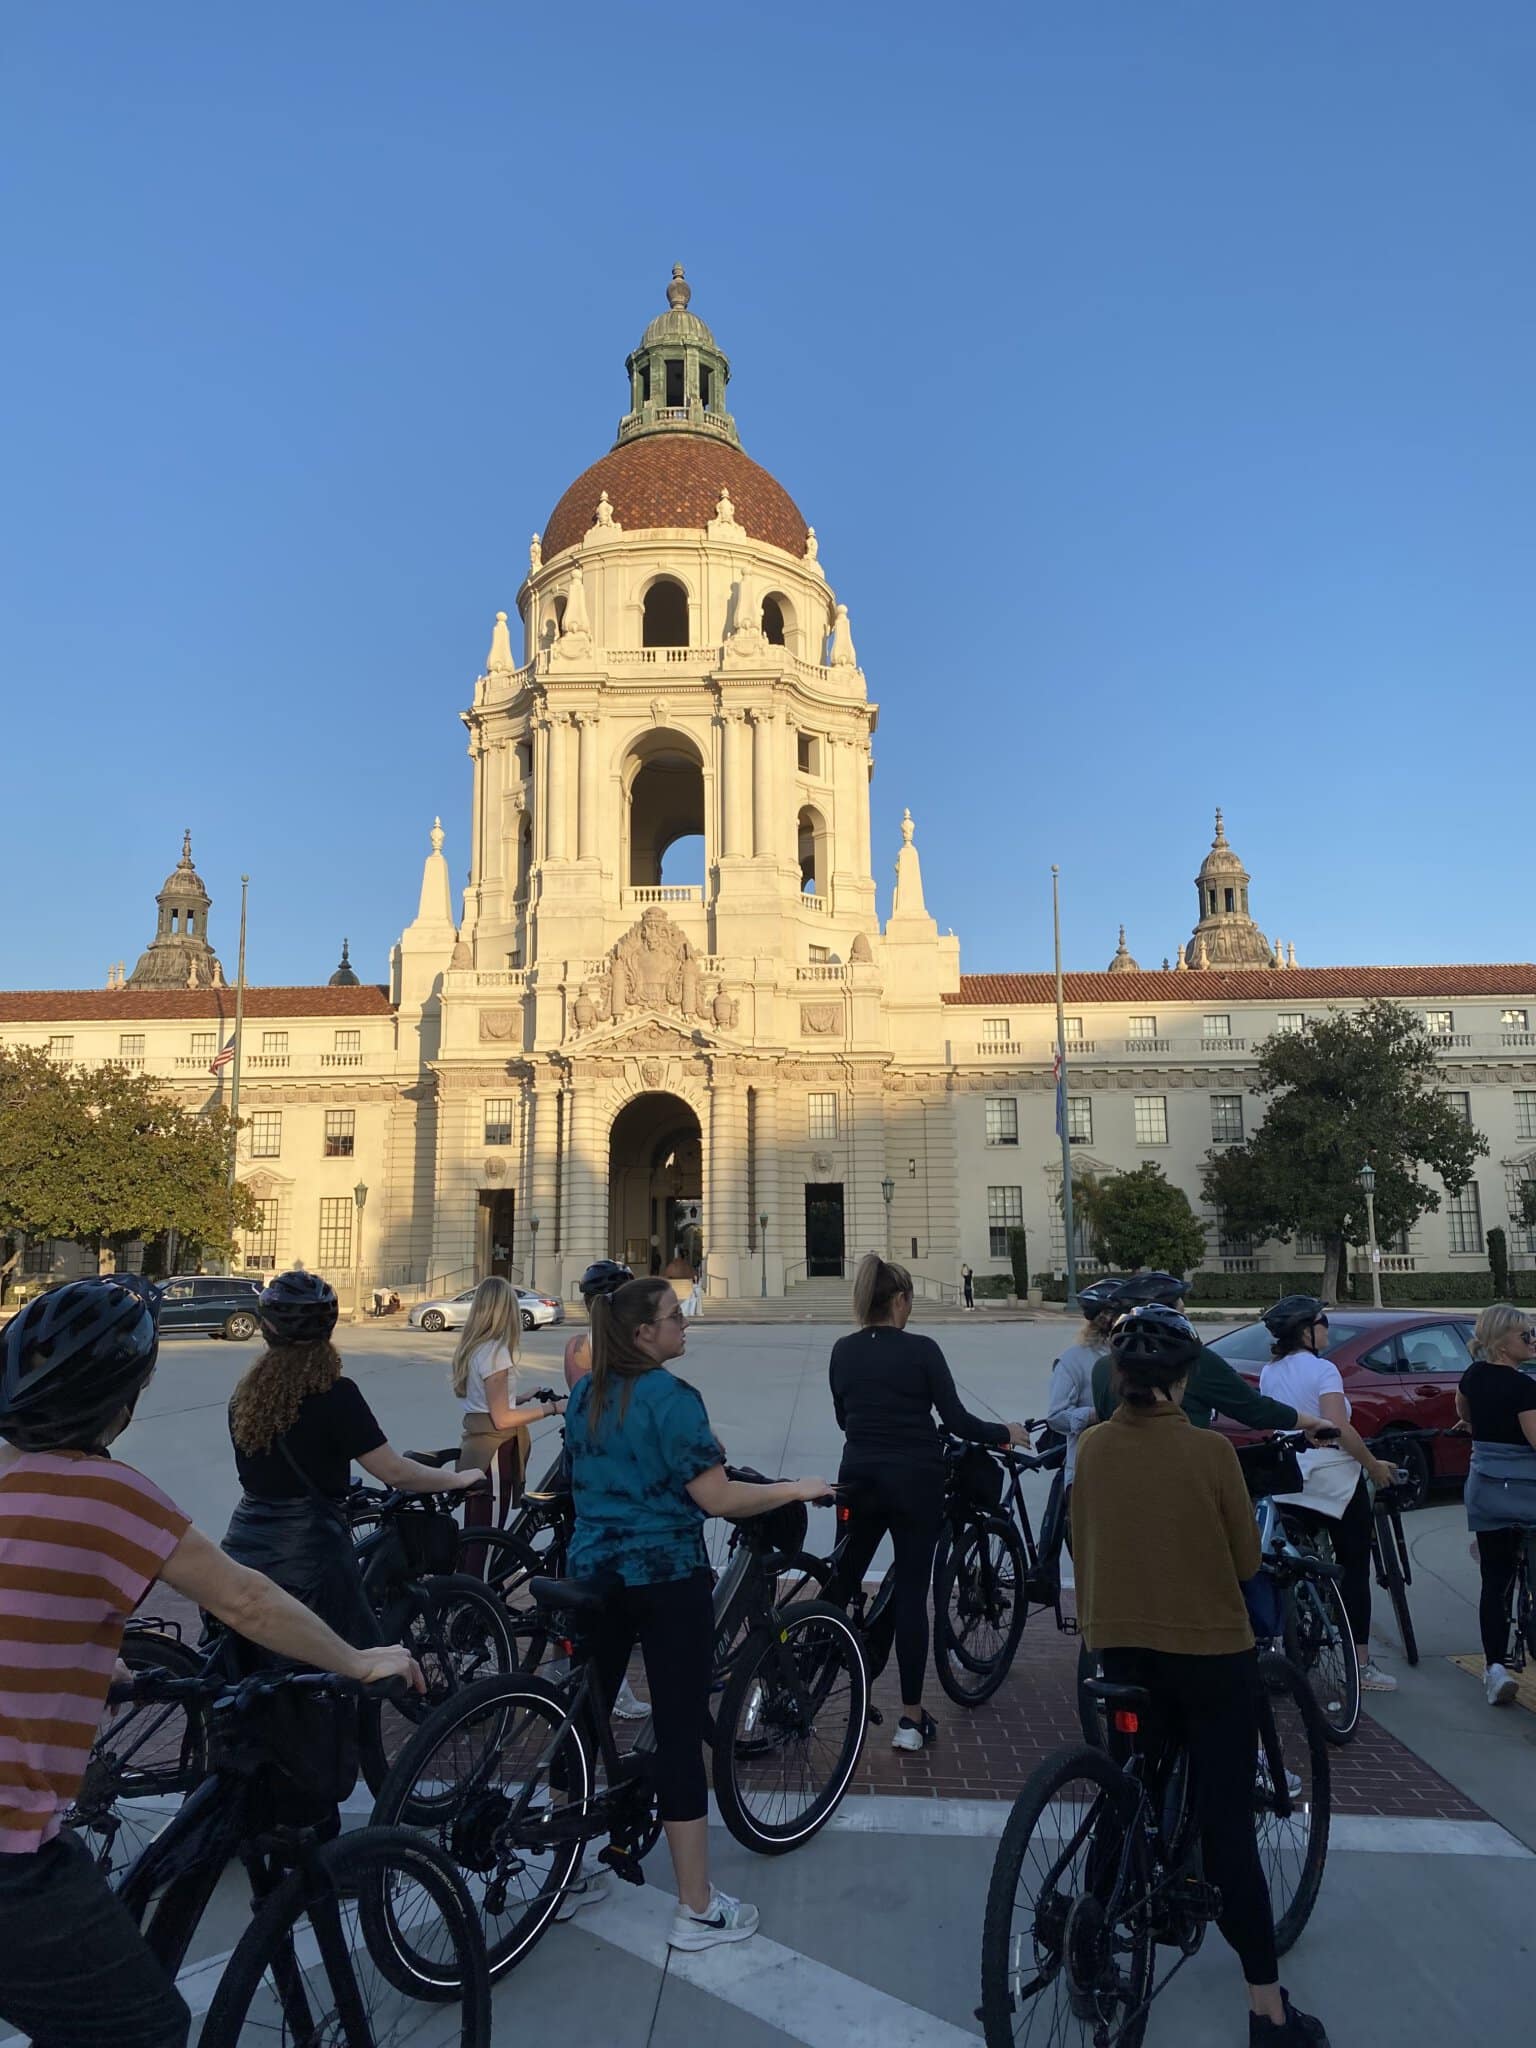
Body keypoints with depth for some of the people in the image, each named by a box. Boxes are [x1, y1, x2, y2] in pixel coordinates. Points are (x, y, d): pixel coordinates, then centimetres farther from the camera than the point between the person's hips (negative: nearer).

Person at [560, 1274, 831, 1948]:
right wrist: (797, 1488, -10)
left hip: (592, 1574, 7)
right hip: (667, 1581, -7)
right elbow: (717, 1498, -21)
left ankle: (566, 1876, 31)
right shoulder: (671, 1398, -18)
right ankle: (697, 1910, 13)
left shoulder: (584, 1395, 6)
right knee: (680, 1735, 2)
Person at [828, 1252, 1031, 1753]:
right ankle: (912, 1718, 9)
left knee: (842, 1583, 15)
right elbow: (956, 1420, -8)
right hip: (913, 1481, -4)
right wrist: (1007, 1432, 8)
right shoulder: (921, 1350, -10)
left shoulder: (842, 1351, 4)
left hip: (859, 1479, 4)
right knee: (911, 1593, 4)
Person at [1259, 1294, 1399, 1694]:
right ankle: (1361, 1664, 6)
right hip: (1335, 1481, -6)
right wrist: (1374, 1464, -9)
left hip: (1289, 1482, 6)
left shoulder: (1269, 1373, 8)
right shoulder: (1322, 1369, -13)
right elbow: (1340, 1429, -20)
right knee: (1354, 1570, 4)